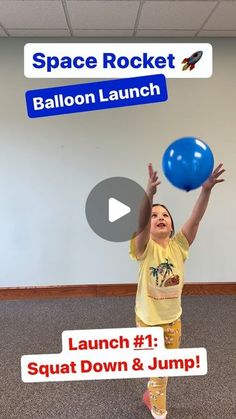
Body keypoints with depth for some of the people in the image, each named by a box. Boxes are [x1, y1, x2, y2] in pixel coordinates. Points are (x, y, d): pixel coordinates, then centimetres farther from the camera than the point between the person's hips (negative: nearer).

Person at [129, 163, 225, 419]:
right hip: (148, 320, -3)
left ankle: (151, 395, 53)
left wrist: (206, 189, -41)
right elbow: (139, 223, -39)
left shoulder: (179, 245, -10)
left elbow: (195, 219, -26)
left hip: (173, 319, 4)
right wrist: (150, 193, -56)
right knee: (157, 371, 12)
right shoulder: (145, 249, -19)